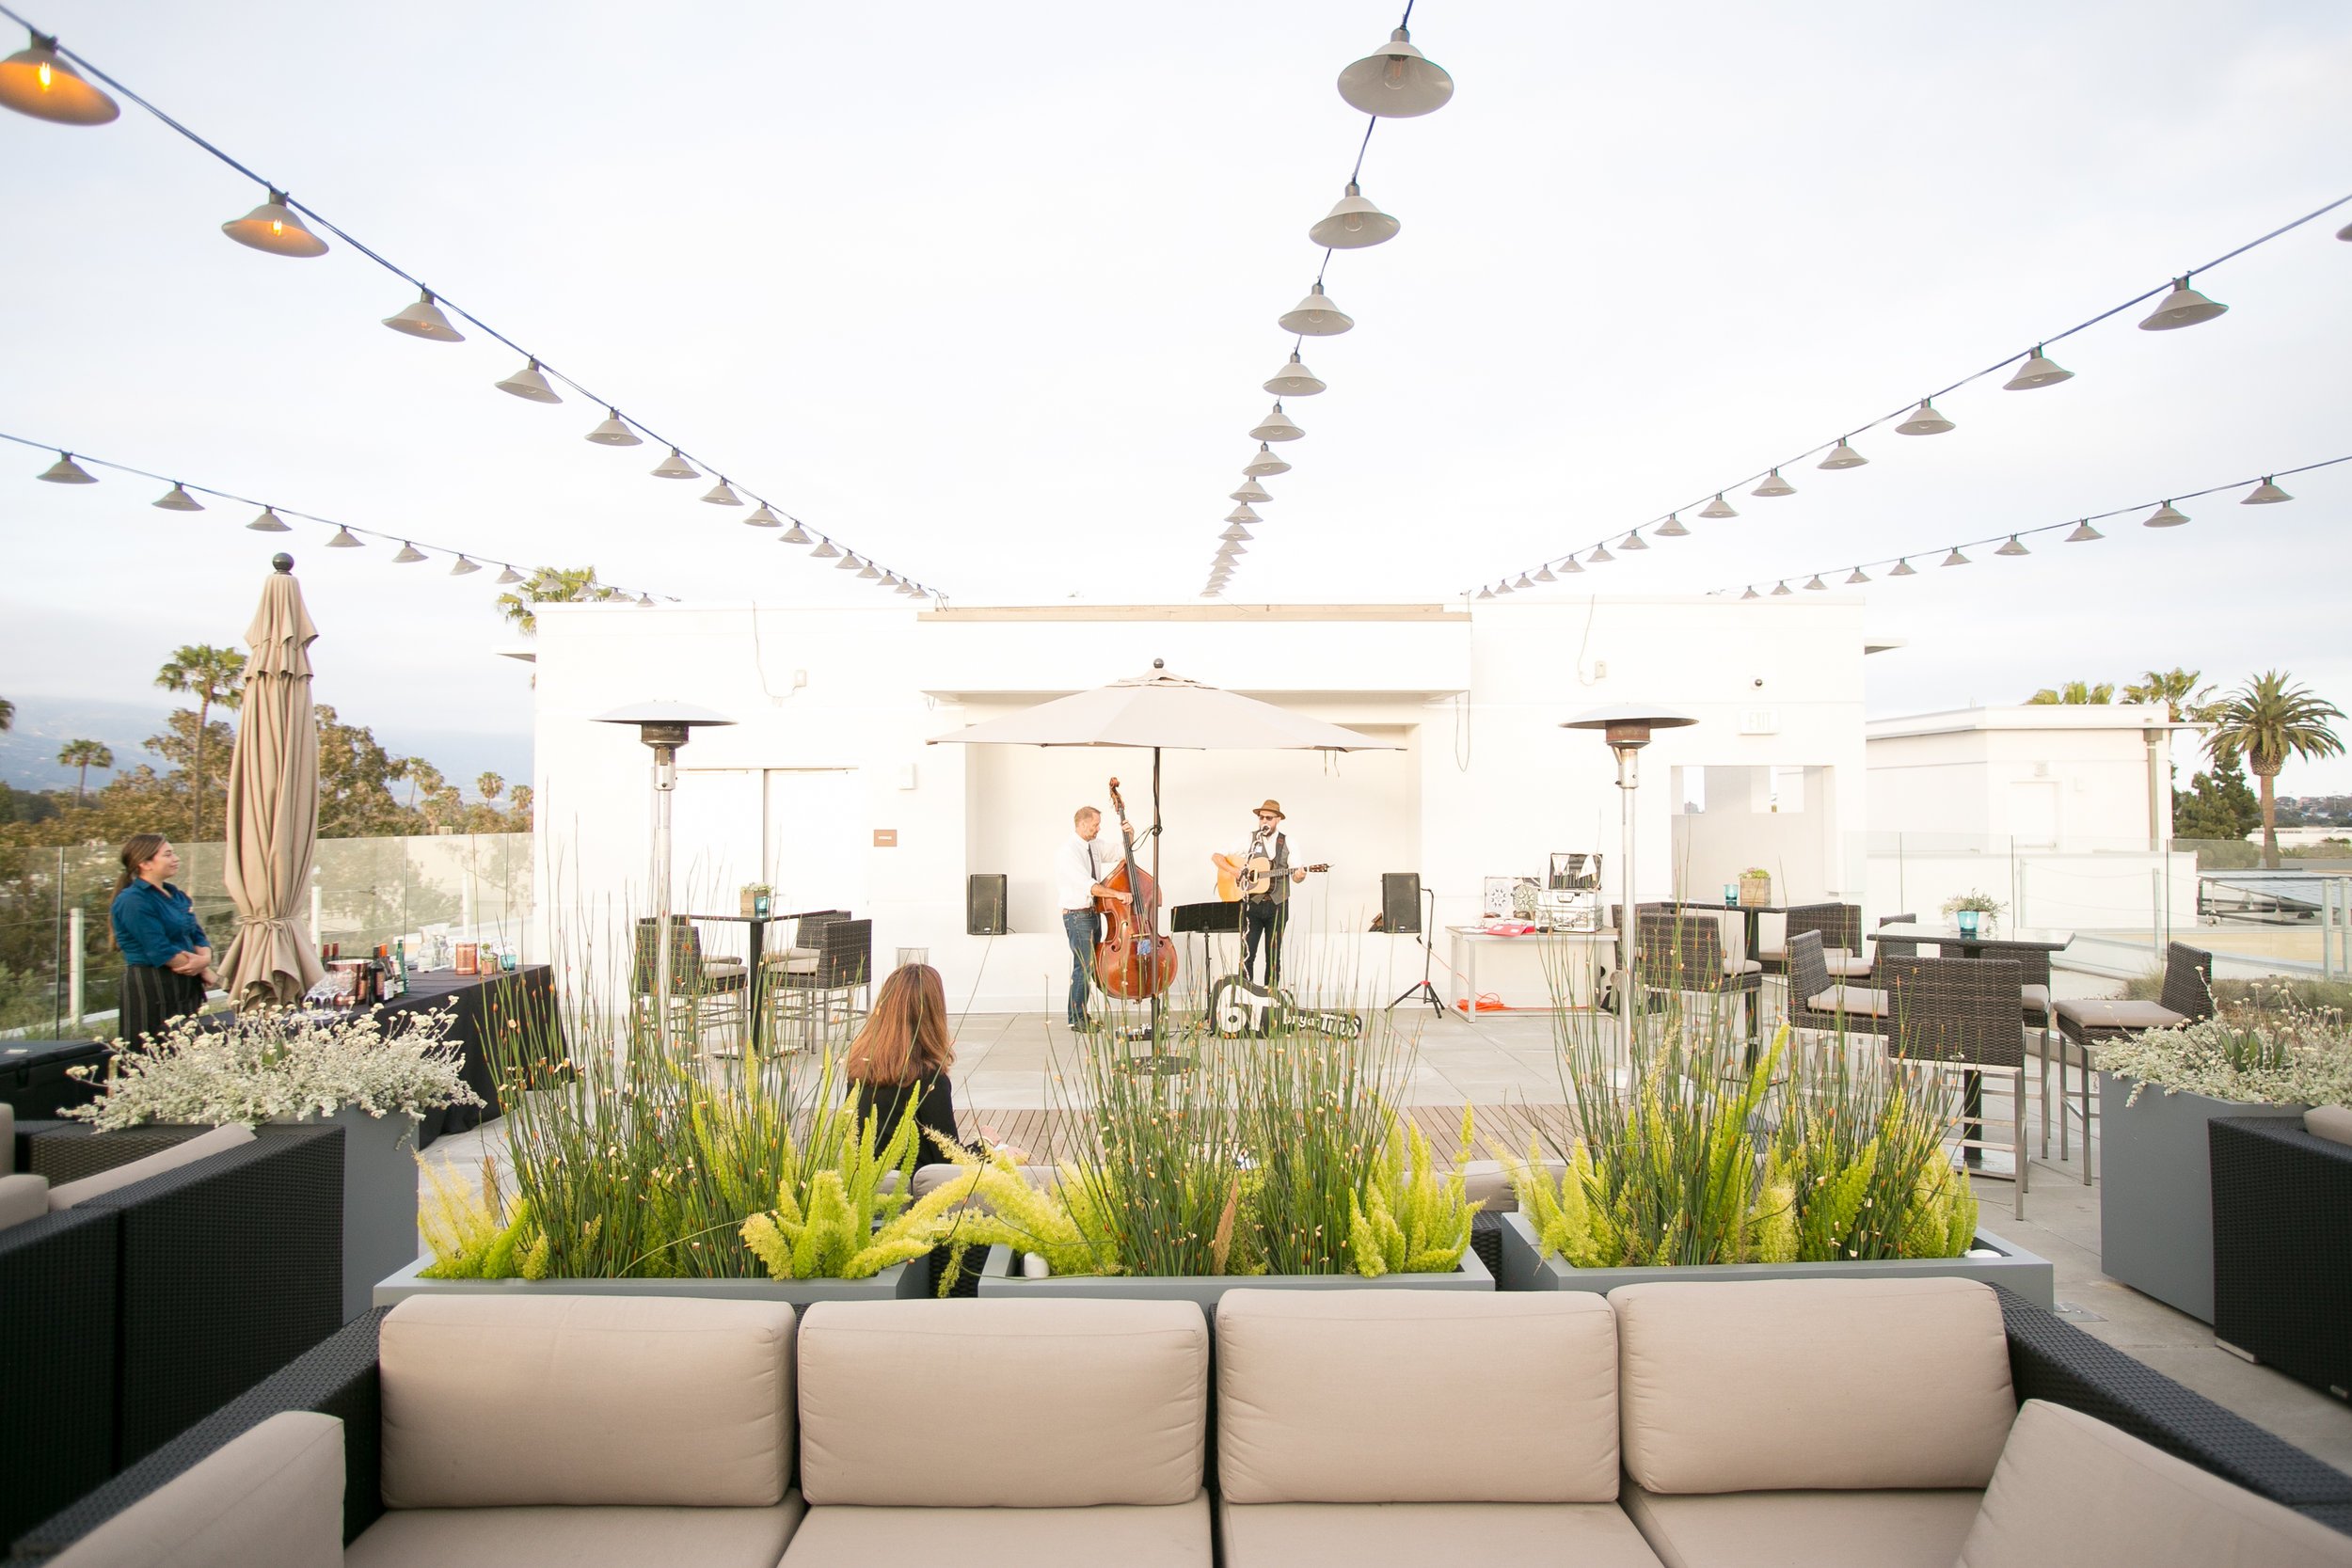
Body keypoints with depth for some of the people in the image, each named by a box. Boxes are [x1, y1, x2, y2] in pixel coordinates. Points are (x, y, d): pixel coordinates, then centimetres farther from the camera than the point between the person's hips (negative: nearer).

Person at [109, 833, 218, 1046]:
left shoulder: (177, 896, 14)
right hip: (150, 991, -8)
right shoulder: (133, 901, -12)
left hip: (187, 987, 8)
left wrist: (204, 959, -11)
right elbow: (162, 953, -17)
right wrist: (204, 972, -9)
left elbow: (198, 936, 12)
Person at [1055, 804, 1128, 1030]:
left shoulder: (1093, 847, 9)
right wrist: (1118, 894, -28)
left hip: (1093, 913, 9)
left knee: (1088, 966, 13)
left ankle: (1082, 1014, 21)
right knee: (1083, 966, -9)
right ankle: (1076, 1018, -1)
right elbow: (1088, 886, -26)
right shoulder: (1068, 851, -17)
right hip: (1077, 916, -9)